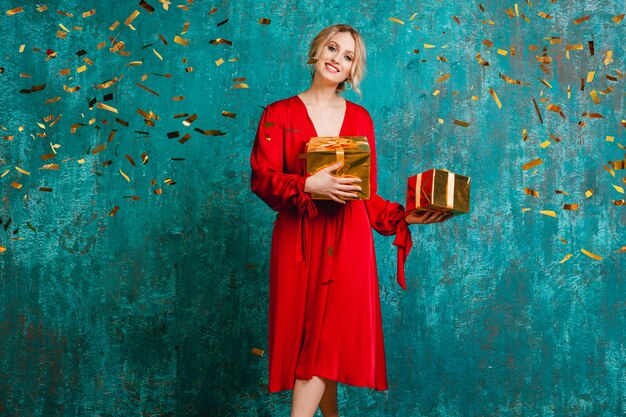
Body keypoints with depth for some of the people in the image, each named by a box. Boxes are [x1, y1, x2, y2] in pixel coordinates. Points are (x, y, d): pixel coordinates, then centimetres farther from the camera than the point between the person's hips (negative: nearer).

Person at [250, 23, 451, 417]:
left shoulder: (360, 118, 11)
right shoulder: (279, 114, 5)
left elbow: (367, 192, 11)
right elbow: (262, 178, -5)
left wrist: (406, 216, -1)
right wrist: (309, 185, -20)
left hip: (348, 241, 1)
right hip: (299, 240, -1)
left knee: (329, 334, -8)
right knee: (312, 336, 0)